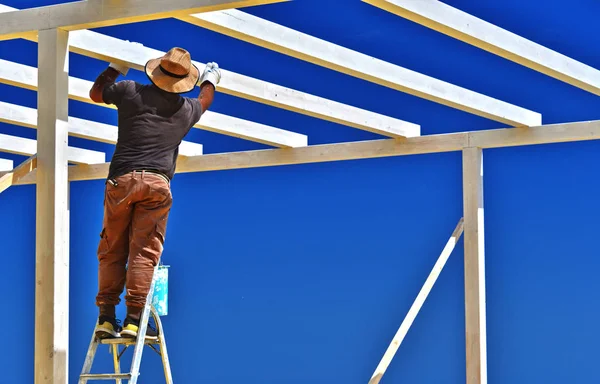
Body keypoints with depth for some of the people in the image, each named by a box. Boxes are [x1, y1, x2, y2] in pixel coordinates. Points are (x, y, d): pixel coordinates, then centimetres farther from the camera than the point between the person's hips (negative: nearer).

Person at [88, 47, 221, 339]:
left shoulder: (130, 92, 7)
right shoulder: (187, 109, 12)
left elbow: (96, 93, 27)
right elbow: (204, 100, 38)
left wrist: (117, 67, 40)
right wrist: (211, 79, 57)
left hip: (121, 179, 0)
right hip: (158, 183, 0)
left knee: (112, 250, 8)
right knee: (144, 252, -1)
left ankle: (106, 317, 3)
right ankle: (133, 318, -8)